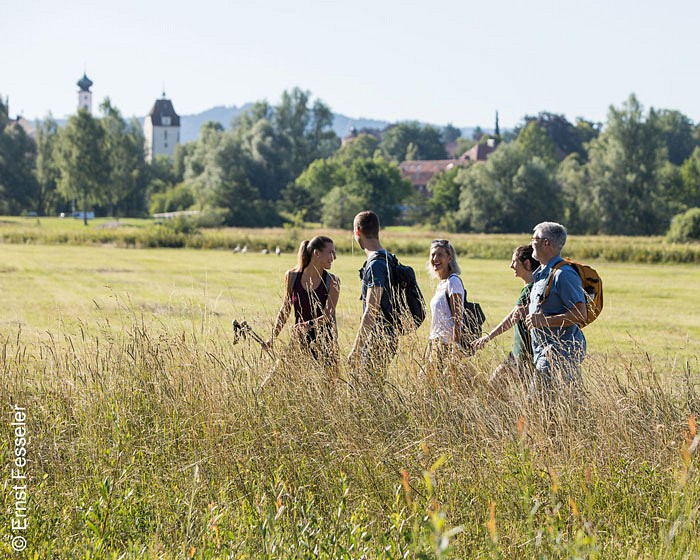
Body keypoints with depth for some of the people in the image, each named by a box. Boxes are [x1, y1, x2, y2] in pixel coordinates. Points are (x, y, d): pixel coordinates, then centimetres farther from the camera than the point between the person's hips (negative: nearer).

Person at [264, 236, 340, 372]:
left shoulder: (332, 281, -4)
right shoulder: (292, 276, 0)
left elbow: (328, 315, -12)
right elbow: (285, 309, 10)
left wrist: (309, 325, -30)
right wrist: (272, 338, 10)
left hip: (324, 341, -1)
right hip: (300, 340, 1)